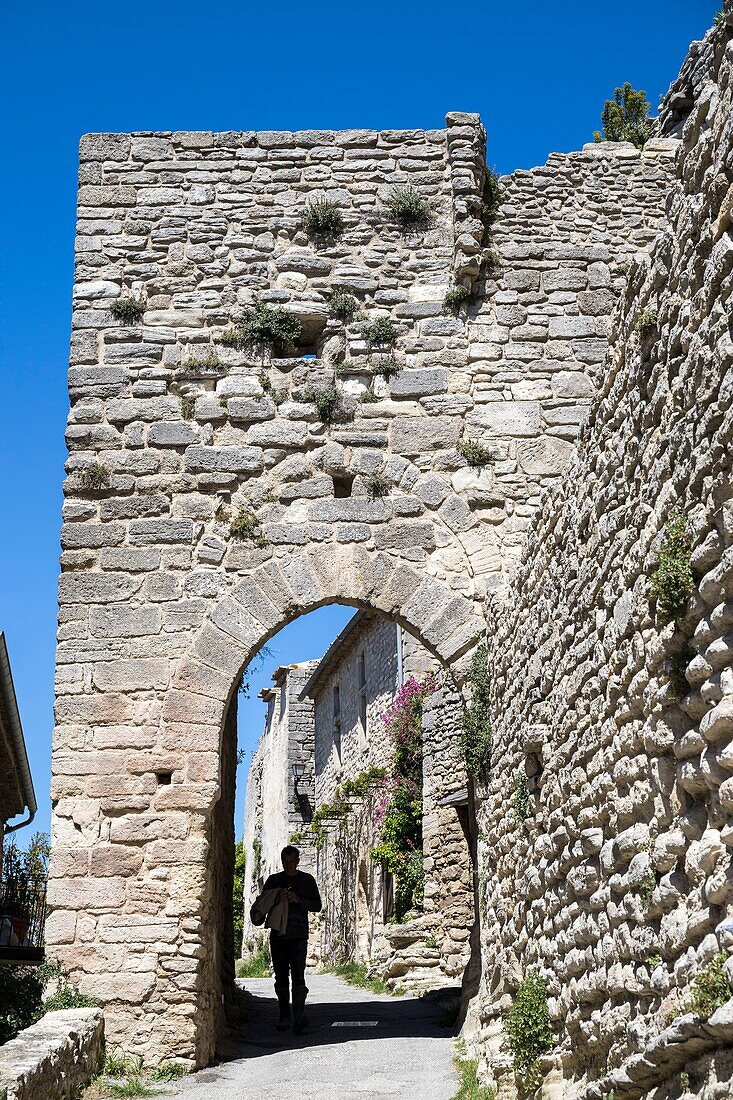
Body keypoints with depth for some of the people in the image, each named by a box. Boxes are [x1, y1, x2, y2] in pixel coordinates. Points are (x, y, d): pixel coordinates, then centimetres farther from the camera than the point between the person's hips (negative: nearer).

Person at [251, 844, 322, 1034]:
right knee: (281, 978, 5)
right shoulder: (273, 880, 12)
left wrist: (298, 900, -11)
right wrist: (276, 900, -11)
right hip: (278, 935, 2)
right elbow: (261, 905, 9)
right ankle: (284, 1016, 13)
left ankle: (299, 1016, -18)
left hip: (299, 936, -2)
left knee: (298, 976, -14)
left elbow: (317, 906, 5)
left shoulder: (307, 880, 8)